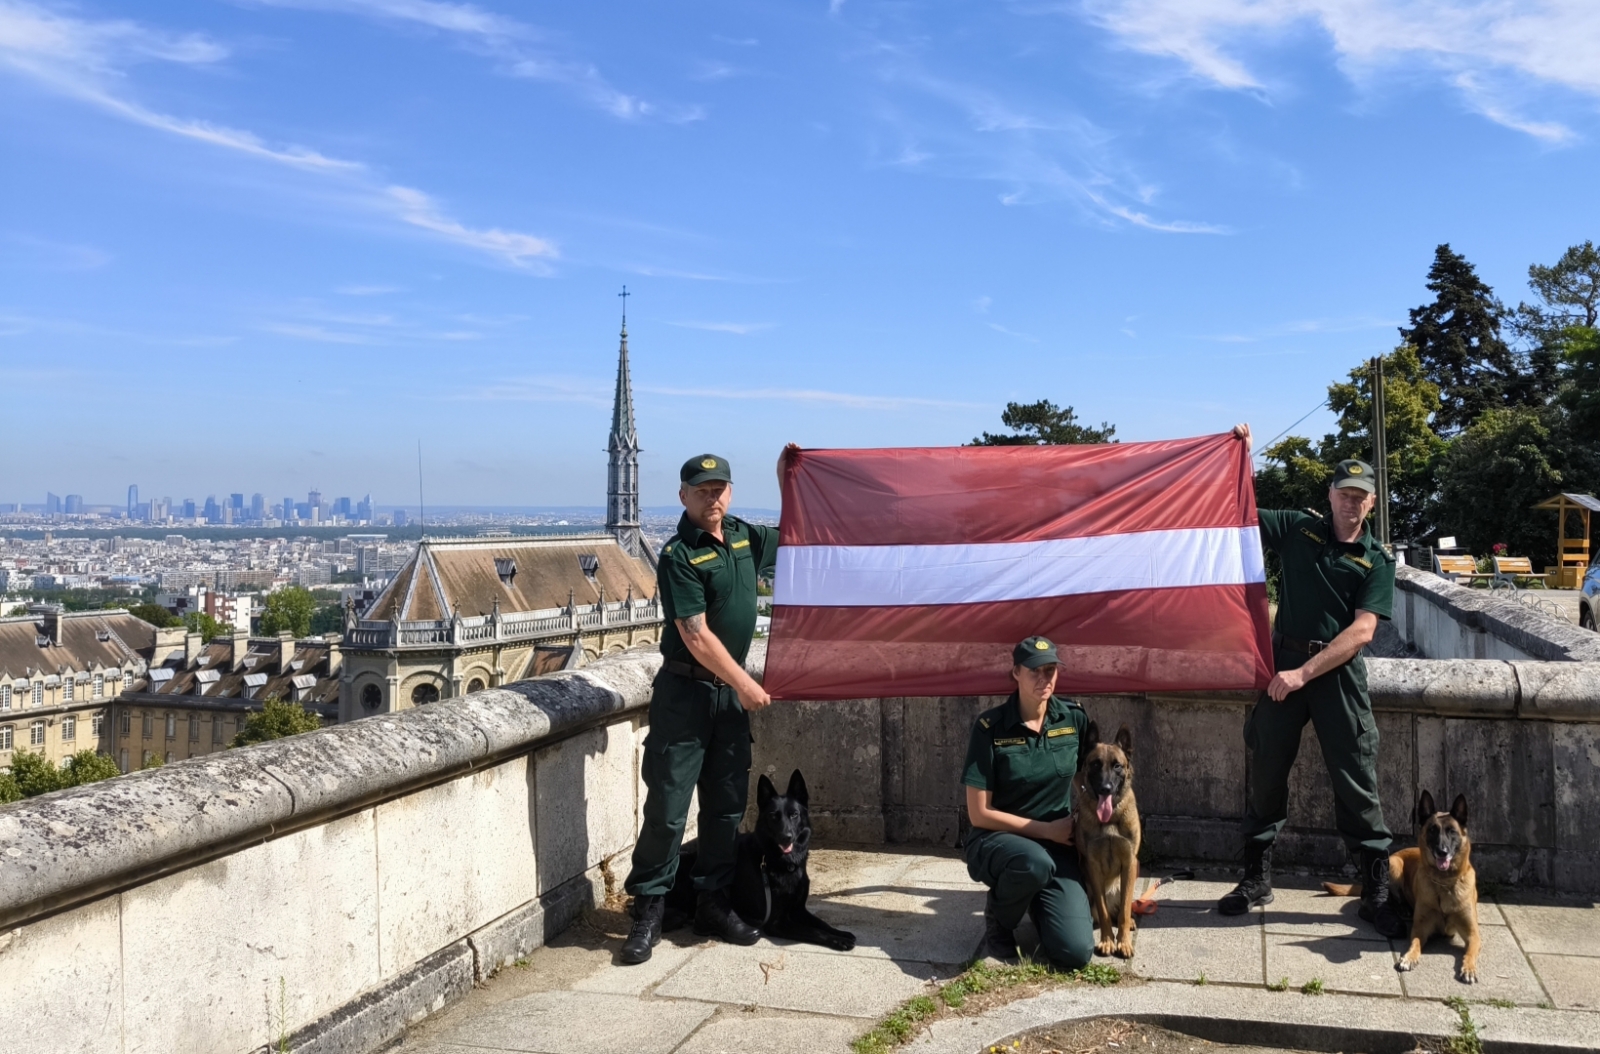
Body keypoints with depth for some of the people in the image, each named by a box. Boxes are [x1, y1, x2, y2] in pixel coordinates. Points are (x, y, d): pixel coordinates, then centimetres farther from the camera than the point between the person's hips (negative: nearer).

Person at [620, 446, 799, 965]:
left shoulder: (745, 537, 7)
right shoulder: (678, 556, -14)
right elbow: (696, 636, -17)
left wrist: (785, 476, 11)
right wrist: (747, 685, -13)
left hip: (731, 690, 7)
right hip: (684, 692, -6)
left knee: (727, 803, 10)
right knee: (668, 804, -3)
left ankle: (713, 904, 21)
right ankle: (648, 911, 7)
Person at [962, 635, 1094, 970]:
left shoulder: (1074, 718, -4)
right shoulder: (990, 727, -14)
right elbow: (979, 814, -13)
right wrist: (1046, 830, -15)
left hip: (1058, 847, 3)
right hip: (996, 840, -3)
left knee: (1075, 952, -17)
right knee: (1034, 862, -40)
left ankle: (1037, 902, 17)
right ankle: (998, 924, -6)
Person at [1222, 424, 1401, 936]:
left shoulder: (1377, 560, 1)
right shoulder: (1299, 528, 7)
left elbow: (1361, 631, -8)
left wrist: (1304, 674, -15)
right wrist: (1241, 457, -1)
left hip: (1339, 672, -2)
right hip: (1284, 664, 2)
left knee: (1356, 780, 0)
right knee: (1266, 771, 7)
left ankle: (1377, 889, 11)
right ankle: (1256, 877, 19)